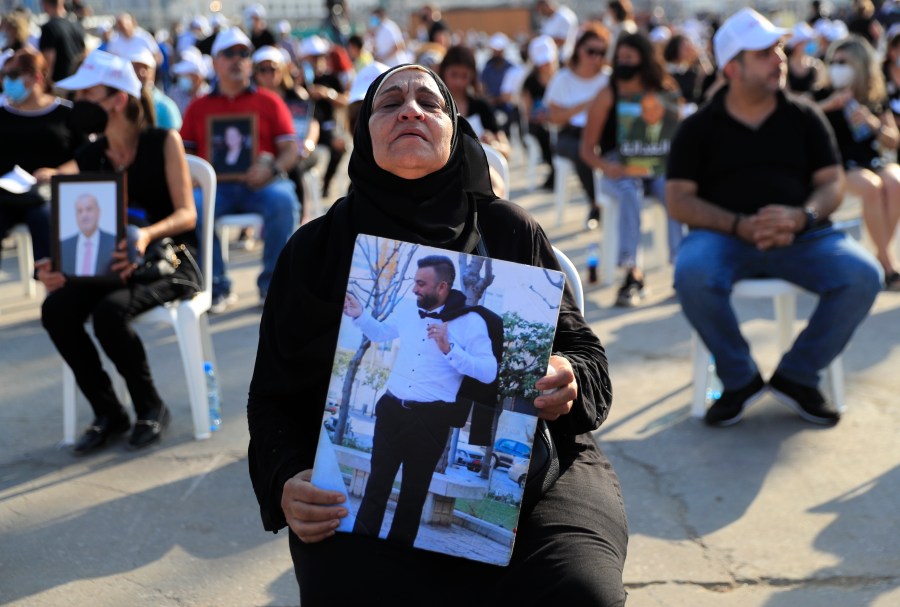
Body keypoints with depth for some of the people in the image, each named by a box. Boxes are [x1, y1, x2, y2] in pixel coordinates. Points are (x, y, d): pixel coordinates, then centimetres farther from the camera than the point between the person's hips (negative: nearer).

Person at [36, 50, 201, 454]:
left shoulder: (164, 143, -6)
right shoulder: (88, 157, 6)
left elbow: (186, 214, -12)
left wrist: (147, 234, -33)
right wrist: (53, 264, -22)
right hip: (113, 265, 5)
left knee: (109, 312, -33)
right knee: (56, 309, -24)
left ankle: (151, 408, -8)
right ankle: (108, 414, -6)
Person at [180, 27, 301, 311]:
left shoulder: (269, 102, 15)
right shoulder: (198, 107, 17)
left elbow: (290, 149, 7)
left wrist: (272, 169, -14)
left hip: (260, 183, 0)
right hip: (215, 185, 1)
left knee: (283, 201, -33)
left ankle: (271, 285, -15)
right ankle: (217, 287, -16)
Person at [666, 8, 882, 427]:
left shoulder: (804, 117, 13)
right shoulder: (699, 127, 8)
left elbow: (832, 183, 9)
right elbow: (678, 200, 0)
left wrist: (801, 217, -15)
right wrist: (740, 225, -16)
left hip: (800, 236, 2)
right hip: (723, 236, -2)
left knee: (863, 276, -26)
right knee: (693, 276, -36)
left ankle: (797, 375, -3)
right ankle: (739, 379, -10)